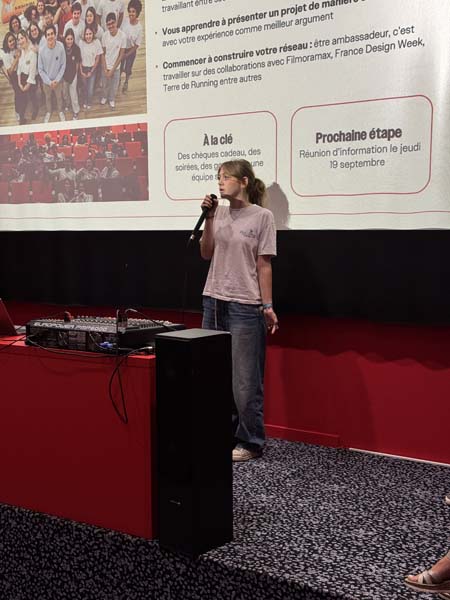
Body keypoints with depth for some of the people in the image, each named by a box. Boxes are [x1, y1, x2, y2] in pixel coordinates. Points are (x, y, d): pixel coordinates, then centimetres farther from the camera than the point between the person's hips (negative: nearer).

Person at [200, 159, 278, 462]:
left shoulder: (262, 216, -4)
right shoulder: (220, 213, 8)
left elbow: (264, 265, -5)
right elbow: (206, 254, 8)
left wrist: (268, 306, -8)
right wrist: (209, 218, -1)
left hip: (245, 306, -5)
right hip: (214, 301, 5)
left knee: (245, 379, -1)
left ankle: (250, 443, 11)